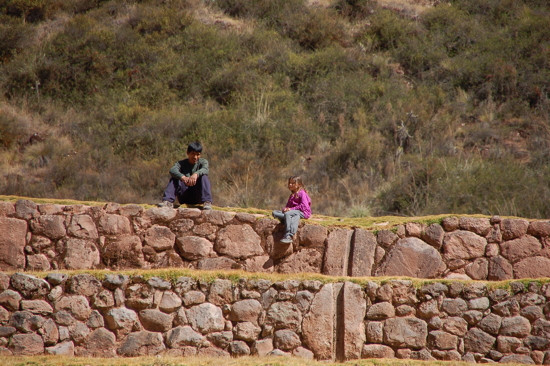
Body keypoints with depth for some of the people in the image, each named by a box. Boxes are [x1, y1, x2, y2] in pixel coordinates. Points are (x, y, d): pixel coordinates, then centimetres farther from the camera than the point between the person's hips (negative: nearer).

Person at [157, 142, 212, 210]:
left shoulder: (203, 162, 2)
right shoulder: (182, 163, 2)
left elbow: (205, 170, -23)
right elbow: (172, 170, -21)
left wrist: (196, 174, -47)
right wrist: (183, 177, -43)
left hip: (198, 196, -1)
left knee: (204, 177, -23)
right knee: (174, 178, -17)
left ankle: (207, 202, -37)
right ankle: (168, 202, -29)